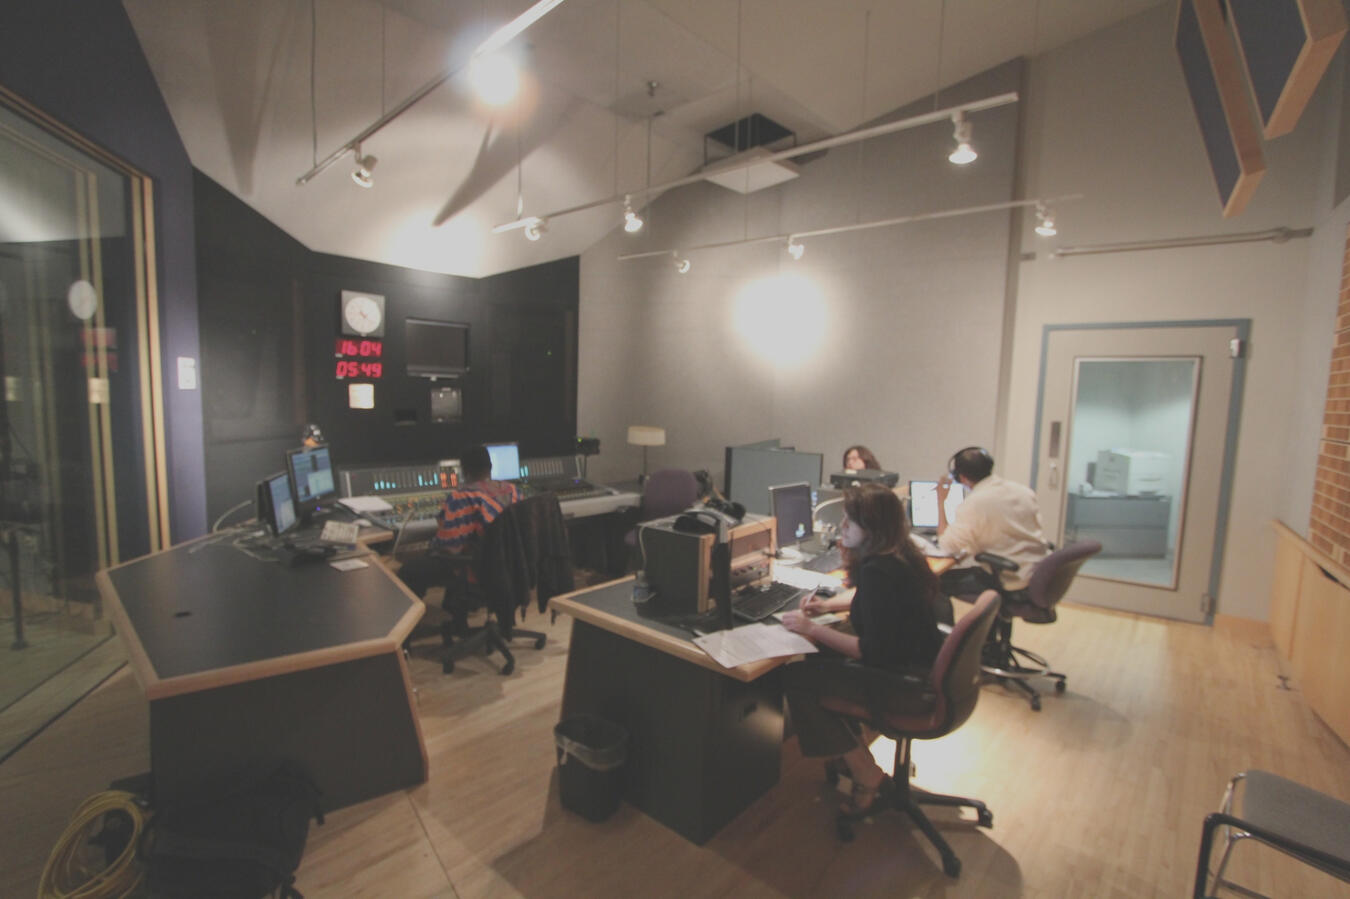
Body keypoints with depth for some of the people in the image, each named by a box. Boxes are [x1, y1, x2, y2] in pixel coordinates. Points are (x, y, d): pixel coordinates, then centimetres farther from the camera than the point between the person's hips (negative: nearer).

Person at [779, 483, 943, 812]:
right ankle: (855, 751, 28)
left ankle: (866, 776, 8)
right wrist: (828, 605, 7)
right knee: (820, 656, 18)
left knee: (796, 678, -8)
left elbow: (873, 652, -26)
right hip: (920, 663, 10)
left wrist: (812, 629, -20)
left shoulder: (878, 571, -29)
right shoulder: (899, 554, 1)